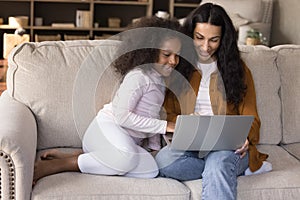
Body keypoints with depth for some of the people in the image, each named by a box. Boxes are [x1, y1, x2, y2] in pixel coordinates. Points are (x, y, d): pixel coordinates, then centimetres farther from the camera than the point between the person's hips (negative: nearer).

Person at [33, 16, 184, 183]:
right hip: (107, 129, -9)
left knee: (151, 170, -22)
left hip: (130, 141, 9)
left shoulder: (160, 79, 18)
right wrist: (164, 126, -17)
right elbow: (122, 116, -19)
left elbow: (152, 117, 22)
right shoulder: (138, 76, -11)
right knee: (126, 157, -41)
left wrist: (154, 147, 10)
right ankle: (52, 166, -26)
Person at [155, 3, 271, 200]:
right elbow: (170, 115, 10)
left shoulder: (237, 68, 10)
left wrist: (245, 138, -16)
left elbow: (251, 118, 8)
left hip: (230, 147, -2)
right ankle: (240, 169, -20)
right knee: (163, 160, -32)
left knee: (218, 162, -38)